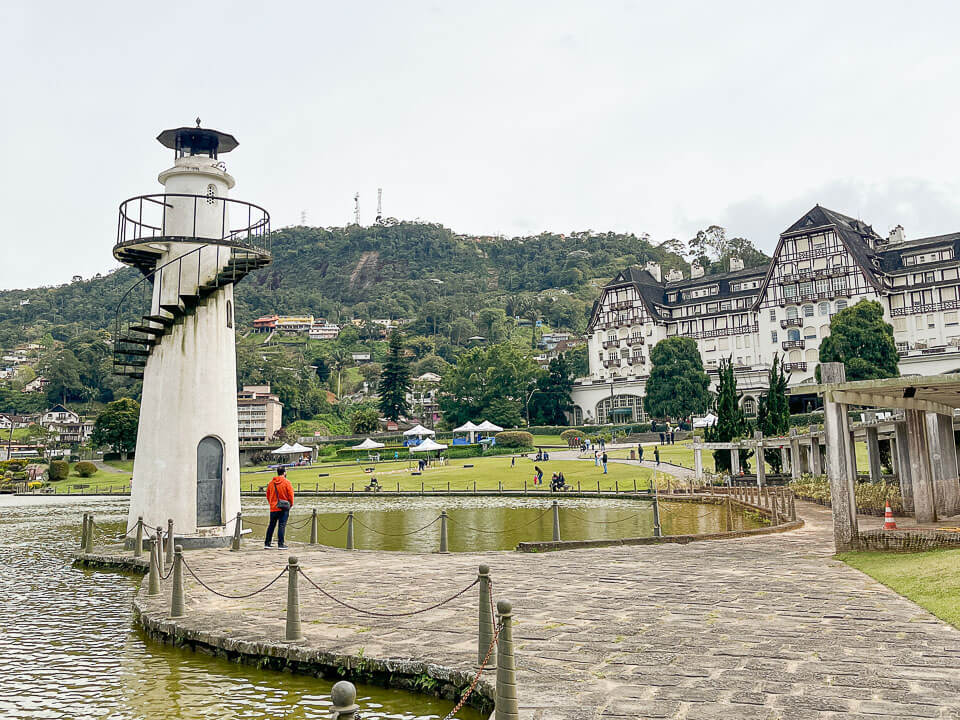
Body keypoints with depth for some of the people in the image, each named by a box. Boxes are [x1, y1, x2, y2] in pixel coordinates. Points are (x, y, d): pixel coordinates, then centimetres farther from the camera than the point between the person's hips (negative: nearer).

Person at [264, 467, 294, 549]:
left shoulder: (271, 483, 5)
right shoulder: (286, 482, -8)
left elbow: (268, 495, 12)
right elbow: (291, 495, -9)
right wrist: (291, 504, 6)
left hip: (273, 508, 4)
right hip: (284, 508, -4)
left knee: (271, 525, 14)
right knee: (282, 526, -3)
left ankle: (267, 543, 17)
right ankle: (280, 544, -5)